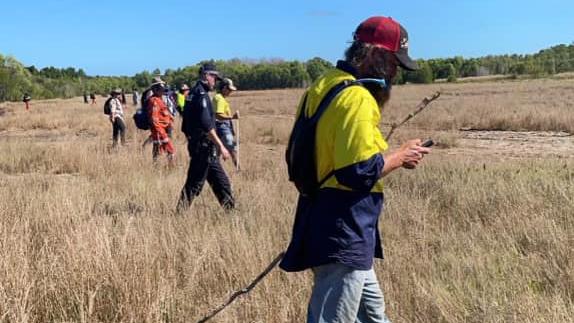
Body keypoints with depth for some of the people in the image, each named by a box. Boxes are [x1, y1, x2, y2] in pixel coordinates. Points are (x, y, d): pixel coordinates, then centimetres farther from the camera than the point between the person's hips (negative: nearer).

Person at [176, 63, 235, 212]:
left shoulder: (192, 94, 15)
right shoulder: (201, 95, -15)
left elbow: (185, 126, 18)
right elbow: (207, 125, -24)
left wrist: (191, 142, 24)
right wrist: (221, 146, -21)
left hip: (196, 145, 10)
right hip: (204, 147, -10)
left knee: (221, 180, 13)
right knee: (195, 182, -4)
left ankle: (230, 209, 19)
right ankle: (180, 212, 1)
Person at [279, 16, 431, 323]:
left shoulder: (325, 84, 11)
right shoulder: (357, 97, -19)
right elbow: (360, 171, -25)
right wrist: (400, 156, -9)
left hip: (325, 223, 10)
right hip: (343, 232, -10)